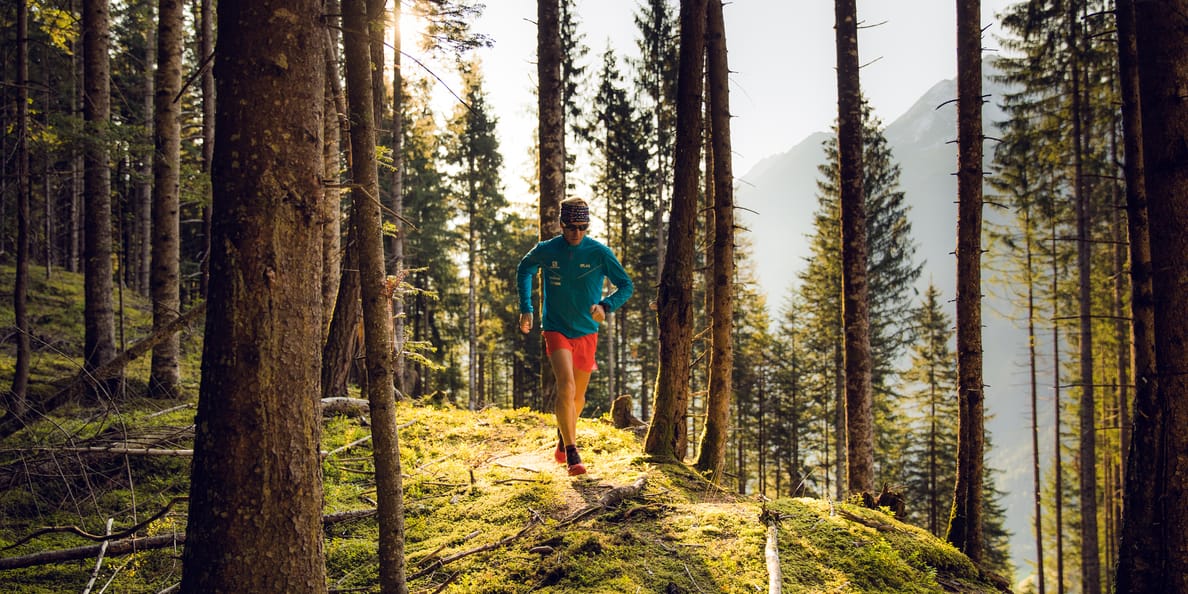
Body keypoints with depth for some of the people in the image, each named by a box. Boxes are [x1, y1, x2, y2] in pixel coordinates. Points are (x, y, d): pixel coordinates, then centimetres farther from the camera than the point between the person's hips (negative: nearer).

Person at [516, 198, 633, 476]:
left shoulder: (600, 252, -10)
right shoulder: (545, 250, -8)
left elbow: (626, 285, -4)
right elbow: (524, 270, 14)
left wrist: (605, 305, -23)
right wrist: (526, 308, 7)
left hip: (586, 333, 2)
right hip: (556, 330, -2)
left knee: (578, 395, 14)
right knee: (566, 387, -23)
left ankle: (563, 439, 43)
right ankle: (571, 453, -16)